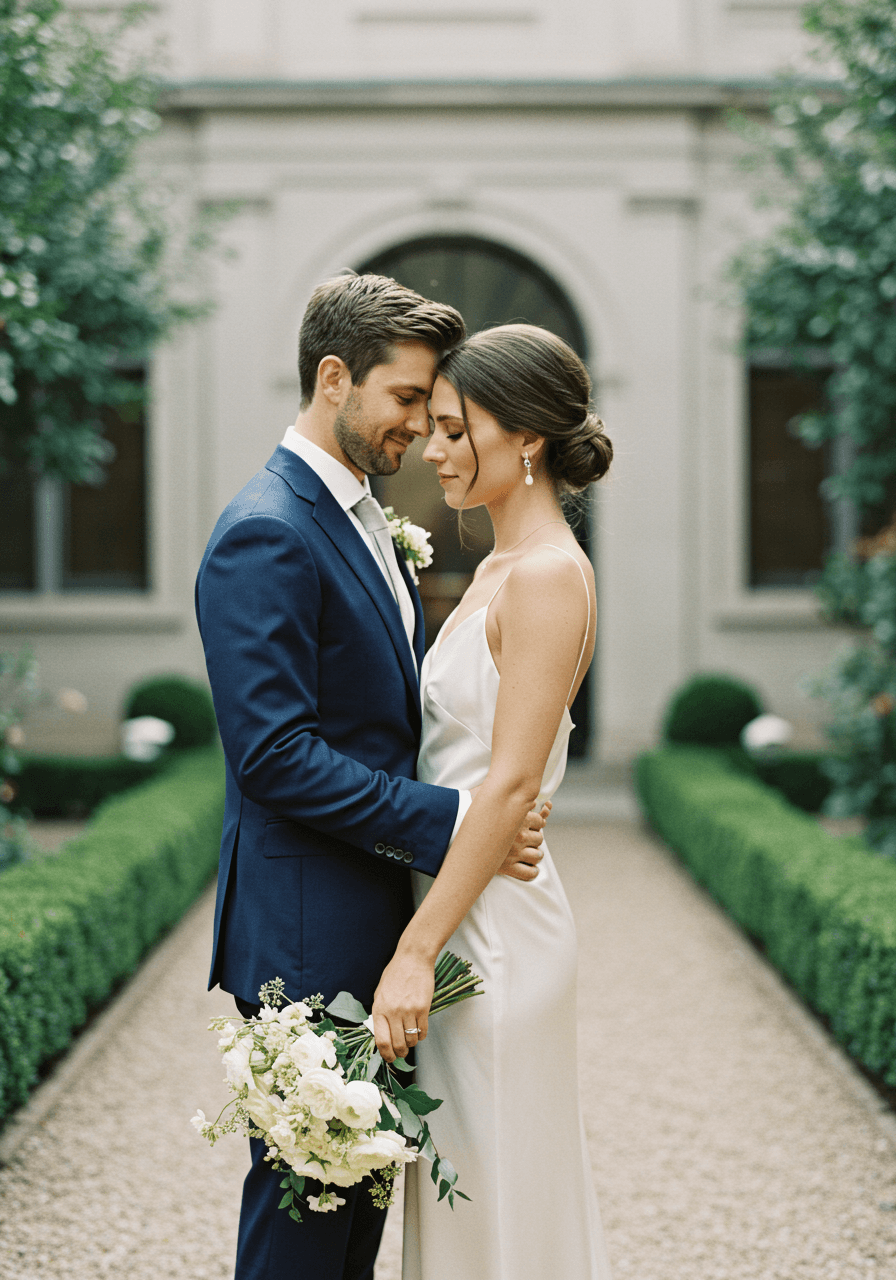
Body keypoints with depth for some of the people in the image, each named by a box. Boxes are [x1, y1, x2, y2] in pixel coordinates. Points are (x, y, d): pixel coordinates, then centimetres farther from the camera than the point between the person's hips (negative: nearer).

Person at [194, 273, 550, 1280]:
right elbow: (275, 755, -23)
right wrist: (450, 821, -22)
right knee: (305, 1198, 1)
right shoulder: (265, 535, -17)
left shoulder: (362, 521, 14)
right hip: (310, 941, -10)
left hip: (380, 928, 10)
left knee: (362, 1184, 17)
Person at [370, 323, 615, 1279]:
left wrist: (416, 952, -22)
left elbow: (512, 782, -21)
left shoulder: (548, 575, -16)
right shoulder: (499, 569, 13)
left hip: (493, 926, -9)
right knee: (462, 1196, 17)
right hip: (464, 910, 9)